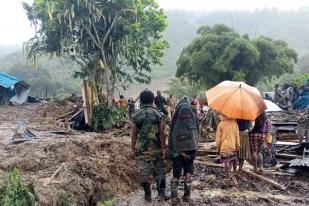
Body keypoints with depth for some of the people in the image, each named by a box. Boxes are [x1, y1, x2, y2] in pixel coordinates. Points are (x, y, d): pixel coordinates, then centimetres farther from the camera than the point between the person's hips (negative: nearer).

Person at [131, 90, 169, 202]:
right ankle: (161, 193, 10)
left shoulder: (136, 115, 0)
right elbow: (161, 133, -7)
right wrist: (163, 148, -3)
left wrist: (133, 149, 8)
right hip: (156, 147, -1)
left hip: (142, 148, 1)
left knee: (144, 171, 8)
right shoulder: (157, 114, -5)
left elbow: (134, 134, 2)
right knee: (160, 170, 11)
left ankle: (148, 195, 15)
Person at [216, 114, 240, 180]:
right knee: (233, 159, 19)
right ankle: (235, 171, 27)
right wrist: (238, 145, 8)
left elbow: (218, 136, -2)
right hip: (233, 146, 2)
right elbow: (237, 135, 0)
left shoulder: (221, 124, -7)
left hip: (224, 146, -2)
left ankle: (227, 176, 3)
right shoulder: (234, 123, -4)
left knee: (226, 161, 1)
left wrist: (218, 146, 8)